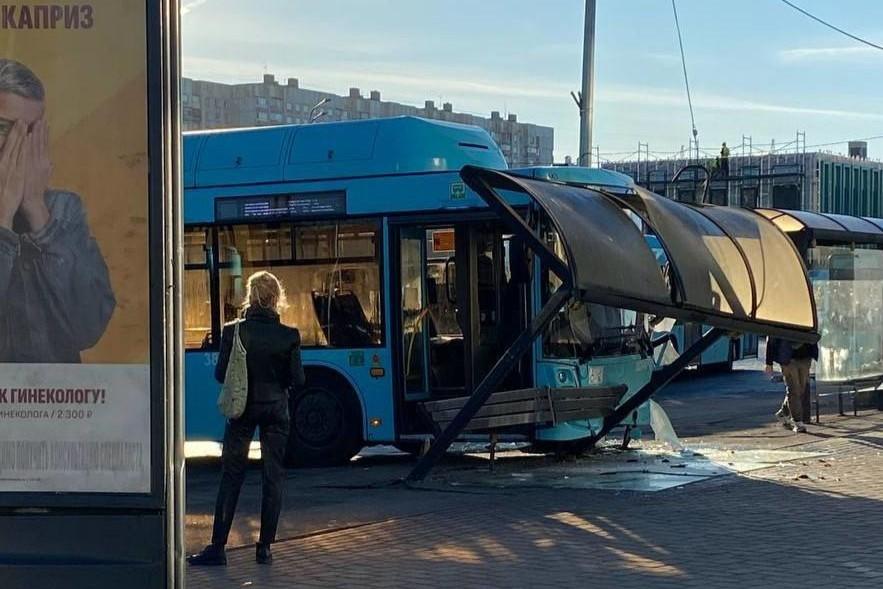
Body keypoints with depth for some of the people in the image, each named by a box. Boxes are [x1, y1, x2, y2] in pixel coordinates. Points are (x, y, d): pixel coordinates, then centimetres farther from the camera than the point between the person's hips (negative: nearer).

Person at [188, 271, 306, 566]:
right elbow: (297, 379, -6)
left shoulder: (233, 331, -8)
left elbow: (221, 374, -6)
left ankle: (218, 546, 2)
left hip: (242, 409, 0)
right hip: (275, 410, 0)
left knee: (231, 476, 4)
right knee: (273, 477, 7)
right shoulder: (289, 336, -8)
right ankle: (264, 547, 7)